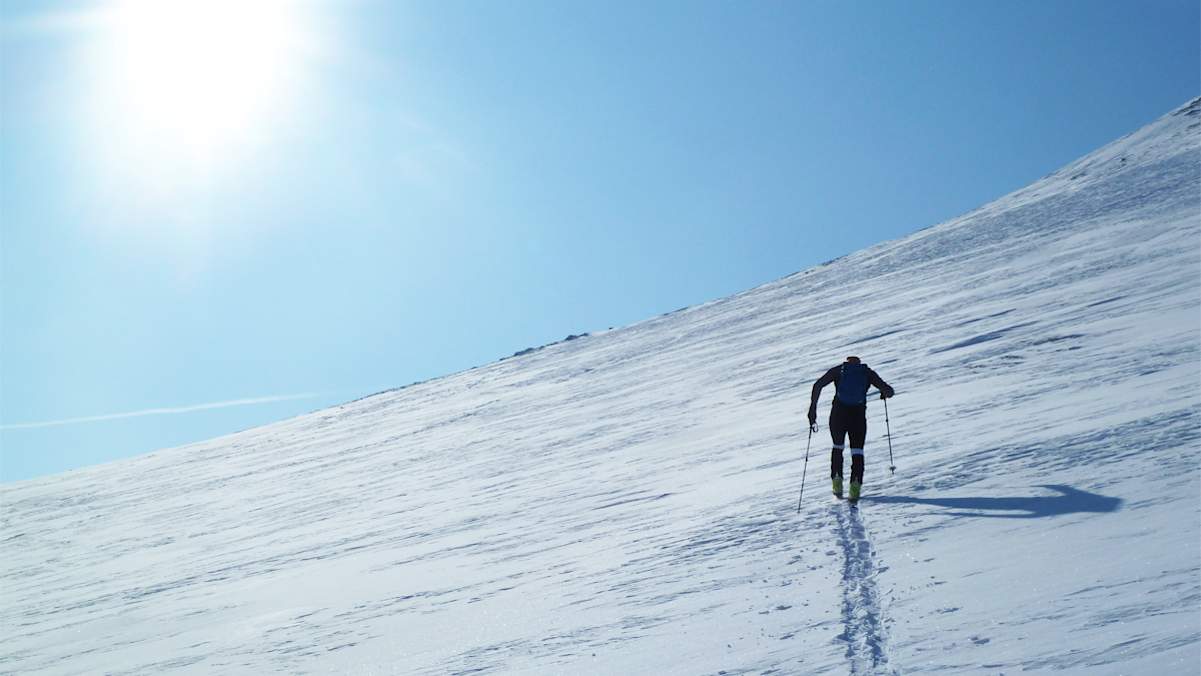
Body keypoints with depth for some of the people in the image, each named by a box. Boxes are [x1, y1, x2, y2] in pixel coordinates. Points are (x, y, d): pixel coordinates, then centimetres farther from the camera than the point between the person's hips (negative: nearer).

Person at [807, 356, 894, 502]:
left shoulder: (838, 370, 14)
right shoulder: (868, 372, 14)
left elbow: (818, 385, 0)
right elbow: (889, 391, 8)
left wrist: (812, 409, -1)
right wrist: (884, 394, 32)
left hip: (838, 413, 1)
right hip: (858, 414, 0)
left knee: (838, 447, 23)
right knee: (857, 451, 14)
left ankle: (837, 480, 10)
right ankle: (856, 484, -5)